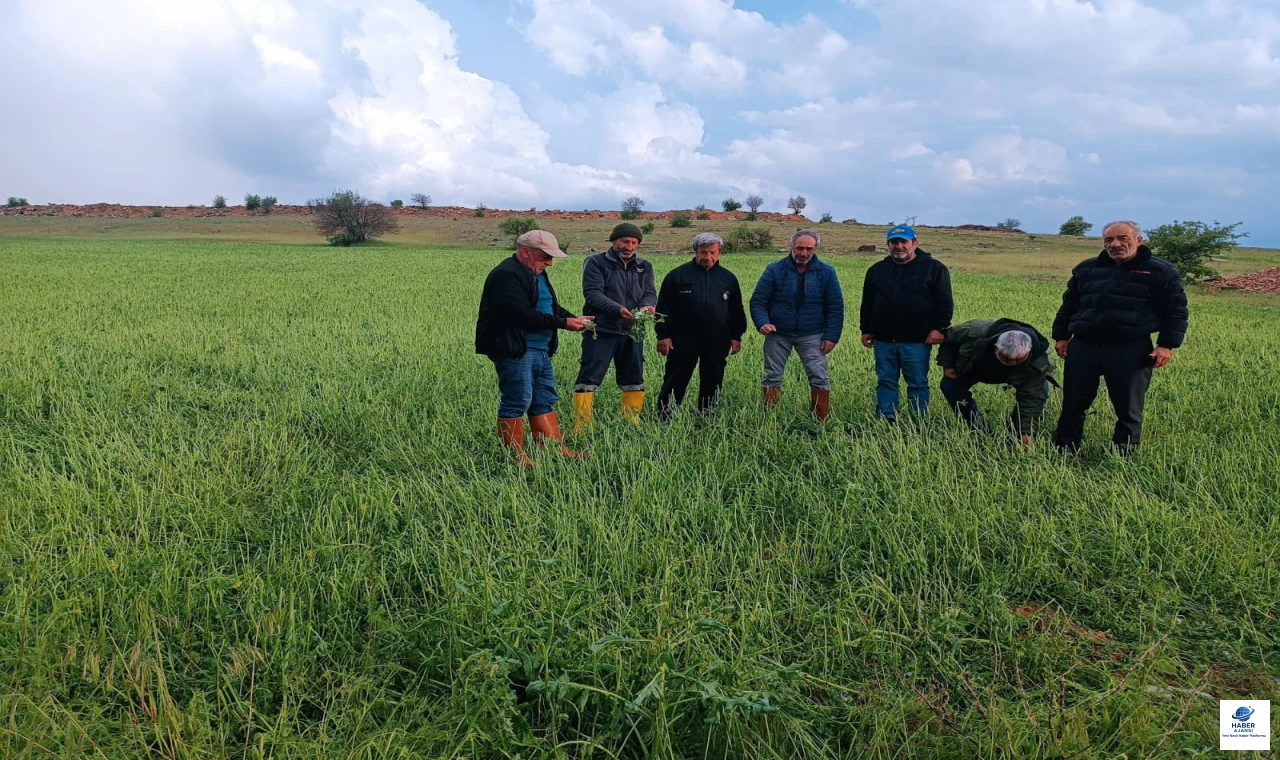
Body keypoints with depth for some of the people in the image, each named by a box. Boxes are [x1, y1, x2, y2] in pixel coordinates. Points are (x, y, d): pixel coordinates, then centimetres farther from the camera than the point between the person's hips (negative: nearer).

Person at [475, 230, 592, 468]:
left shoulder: (536, 274, 17)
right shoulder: (506, 275, -16)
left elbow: (551, 307, 23)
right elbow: (523, 315, -24)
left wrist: (573, 318, 3)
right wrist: (563, 323, -20)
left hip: (540, 349, 10)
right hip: (514, 350, -10)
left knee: (545, 401, 13)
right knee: (517, 403, -4)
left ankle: (557, 450, 19)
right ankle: (515, 457, 6)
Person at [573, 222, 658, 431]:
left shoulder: (645, 267, 14)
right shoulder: (596, 263, -1)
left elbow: (650, 293, 3)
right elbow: (593, 293, -13)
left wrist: (647, 306, -22)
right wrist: (618, 309, -27)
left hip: (632, 333, 5)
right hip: (601, 332, -5)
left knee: (634, 380, 12)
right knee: (588, 380, -7)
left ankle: (632, 426, 25)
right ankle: (580, 429, -2)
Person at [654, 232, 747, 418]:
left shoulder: (728, 278, 10)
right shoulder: (678, 275, 0)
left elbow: (737, 311, 16)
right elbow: (663, 307, -1)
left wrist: (736, 336, 10)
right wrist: (663, 335, -6)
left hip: (717, 343, 3)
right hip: (683, 341, -3)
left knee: (712, 383, 10)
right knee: (675, 382, 1)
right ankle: (664, 417, 10)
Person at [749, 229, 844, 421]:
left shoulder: (826, 272, -1)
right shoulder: (775, 270, -4)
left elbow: (835, 307, 2)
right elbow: (758, 301, -2)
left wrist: (831, 336, -6)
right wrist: (762, 323, -20)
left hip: (812, 336, 0)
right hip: (777, 334, 0)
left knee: (819, 378, -3)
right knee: (772, 377, 4)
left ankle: (821, 423, 6)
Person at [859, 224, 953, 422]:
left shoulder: (934, 268, 1)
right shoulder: (877, 270, 12)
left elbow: (944, 303, -1)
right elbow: (867, 304, 17)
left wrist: (939, 328, -9)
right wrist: (866, 330, 12)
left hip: (917, 341, -4)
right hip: (884, 340, 4)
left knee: (918, 384, 4)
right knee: (885, 382, 8)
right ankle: (885, 421, 15)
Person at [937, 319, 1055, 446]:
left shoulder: (1037, 363, -41)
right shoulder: (976, 334, -44)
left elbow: (1031, 397, -37)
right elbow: (948, 336, -24)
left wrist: (1025, 433, -43)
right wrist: (947, 365, -22)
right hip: (976, 365, 0)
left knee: (1040, 391, -22)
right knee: (950, 385, -20)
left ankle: (1014, 434, -4)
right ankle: (982, 433, -6)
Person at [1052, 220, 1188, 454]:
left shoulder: (1161, 271, 3)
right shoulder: (1086, 269, 14)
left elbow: (1175, 310, 2)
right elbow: (1069, 305, 21)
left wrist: (1167, 344, -7)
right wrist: (1061, 336, 13)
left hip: (1131, 351, -3)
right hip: (1083, 347, 3)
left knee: (1128, 410, 4)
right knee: (1072, 404, 6)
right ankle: (1064, 452, 18)